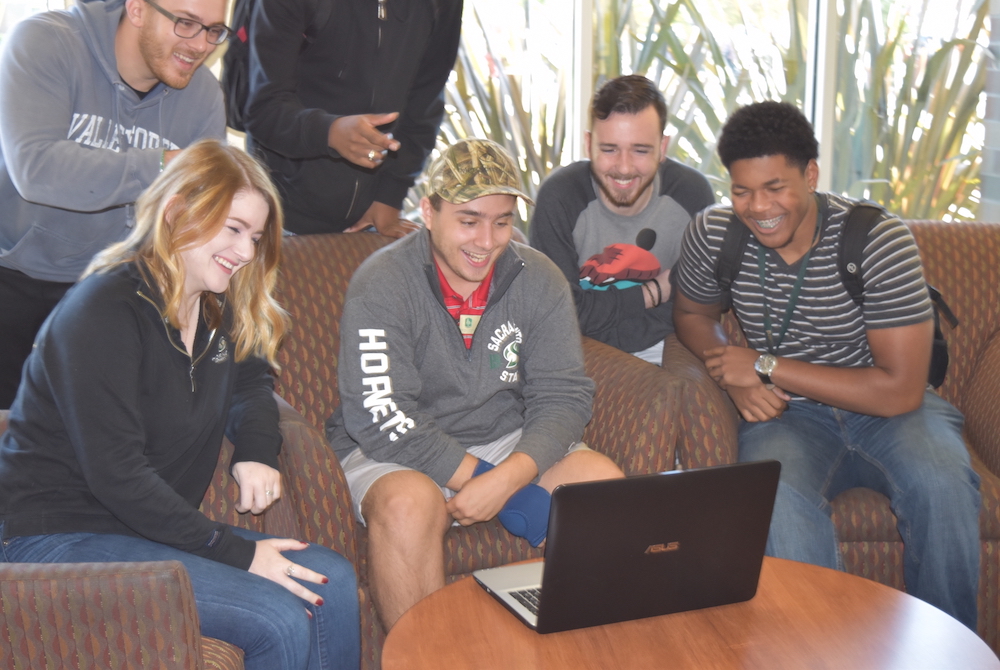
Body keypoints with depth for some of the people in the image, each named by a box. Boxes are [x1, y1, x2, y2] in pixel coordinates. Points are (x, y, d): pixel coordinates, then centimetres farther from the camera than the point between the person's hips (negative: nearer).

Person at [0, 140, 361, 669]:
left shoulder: (215, 306, 7)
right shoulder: (104, 313, -20)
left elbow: (249, 381, 26)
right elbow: (117, 476, -25)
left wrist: (257, 453, 2)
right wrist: (238, 552, -22)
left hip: (157, 528, 9)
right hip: (63, 541, -9)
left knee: (331, 580, -4)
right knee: (281, 620, -22)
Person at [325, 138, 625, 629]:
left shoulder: (538, 280, -2)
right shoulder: (381, 285, -15)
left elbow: (563, 397, -5)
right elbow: (381, 418, -21)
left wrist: (509, 477, -23)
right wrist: (481, 477, -24)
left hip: (509, 443, 4)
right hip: (394, 451, -4)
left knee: (603, 482, -19)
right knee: (408, 503, -36)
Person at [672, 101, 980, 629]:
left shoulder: (880, 240, -18)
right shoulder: (711, 235, -8)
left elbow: (900, 391, -19)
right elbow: (692, 314, 15)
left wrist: (765, 367, -19)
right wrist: (736, 379, -8)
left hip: (886, 407, -1)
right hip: (788, 413, 1)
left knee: (941, 484, -32)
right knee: (779, 498, -34)